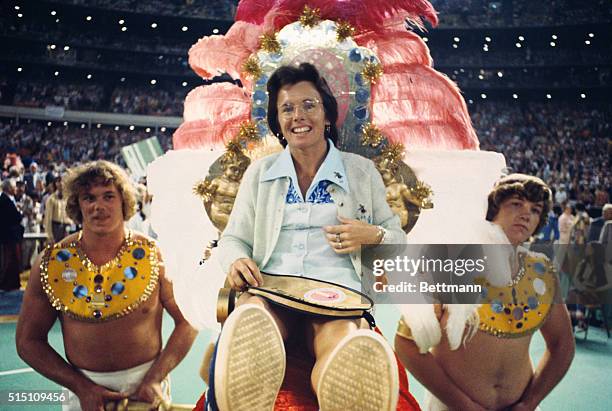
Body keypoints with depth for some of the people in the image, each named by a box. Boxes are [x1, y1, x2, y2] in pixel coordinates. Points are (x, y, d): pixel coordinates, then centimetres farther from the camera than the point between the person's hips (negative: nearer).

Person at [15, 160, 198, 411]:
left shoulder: (153, 256, -9)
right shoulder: (51, 262, -7)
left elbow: (187, 321, -5)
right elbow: (28, 341, -2)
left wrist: (154, 379, -14)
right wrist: (82, 387, -10)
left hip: (145, 386, -1)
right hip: (84, 389, 1)